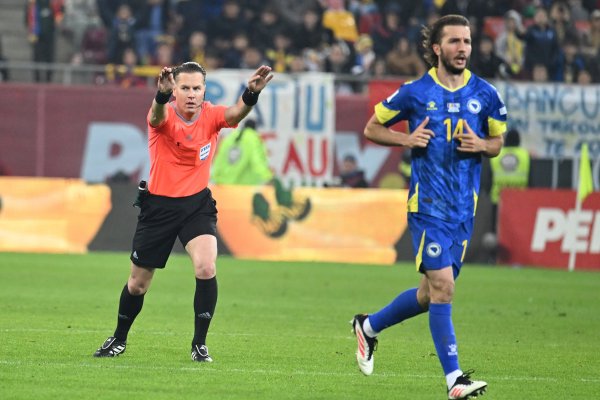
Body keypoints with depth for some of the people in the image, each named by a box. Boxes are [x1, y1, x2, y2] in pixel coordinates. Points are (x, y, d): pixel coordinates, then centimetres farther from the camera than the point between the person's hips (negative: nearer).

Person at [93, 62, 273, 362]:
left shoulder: (211, 116, -11)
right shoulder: (164, 116, -17)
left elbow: (236, 113, -32)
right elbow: (158, 115, -42)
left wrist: (251, 94, -55)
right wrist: (162, 95, -67)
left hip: (197, 204, 1)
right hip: (159, 205, -1)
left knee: (206, 267, -23)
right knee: (138, 282, 11)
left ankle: (199, 344, -9)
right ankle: (119, 339, 36)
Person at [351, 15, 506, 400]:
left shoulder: (485, 94, 4)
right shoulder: (415, 92, -4)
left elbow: (498, 141, 17)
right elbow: (372, 128, 8)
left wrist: (481, 145, -6)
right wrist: (407, 139, -10)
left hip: (465, 208, 5)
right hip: (428, 204, -5)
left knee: (431, 294, 13)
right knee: (443, 286, -14)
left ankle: (368, 326, 37)